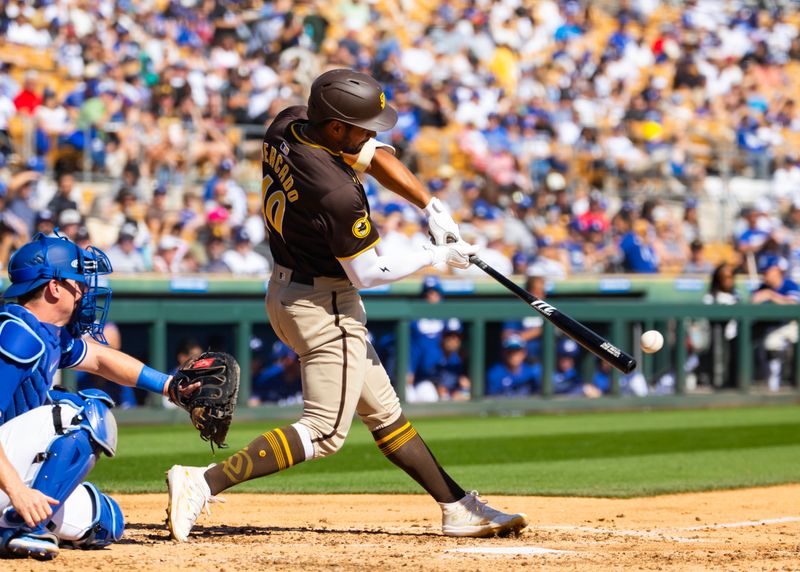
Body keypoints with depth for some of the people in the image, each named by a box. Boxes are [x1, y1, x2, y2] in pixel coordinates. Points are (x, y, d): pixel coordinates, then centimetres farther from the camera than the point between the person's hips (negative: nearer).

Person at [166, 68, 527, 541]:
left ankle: (459, 508, 21)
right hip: (326, 307, -10)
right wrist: (436, 257, -7)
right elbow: (368, 273, -19)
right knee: (325, 431, -5)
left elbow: (376, 157, 6)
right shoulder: (337, 193, -30)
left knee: (384, 411, 14)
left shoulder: (288, 124, -6)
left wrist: (434, 209, -1)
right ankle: (204, 483, -12)